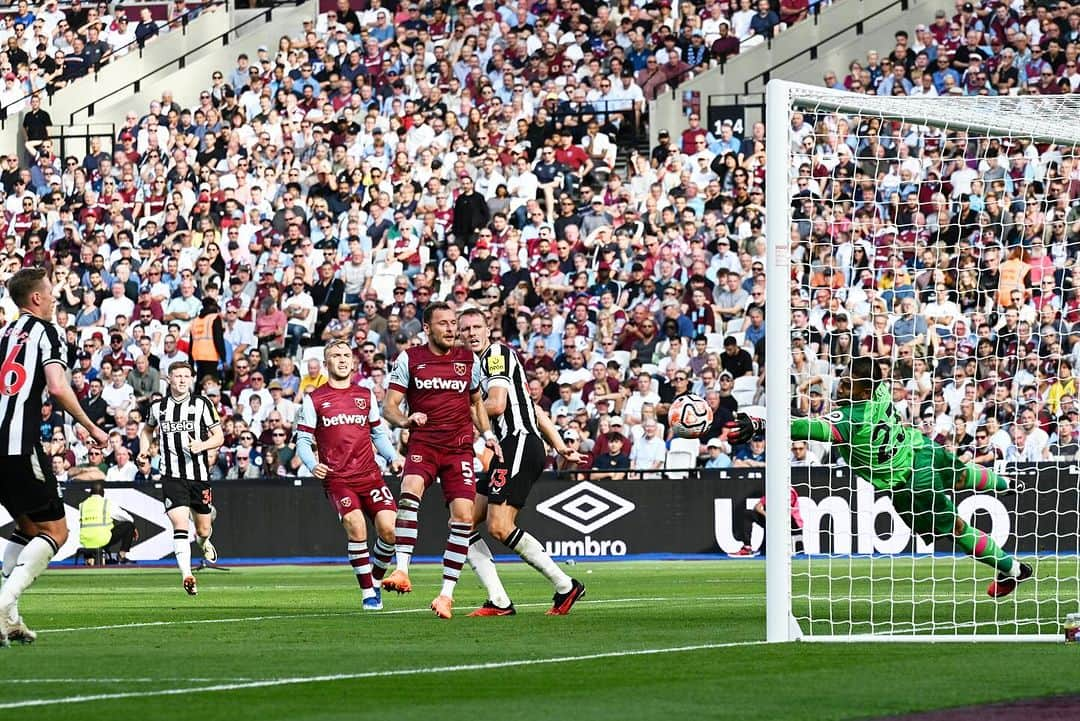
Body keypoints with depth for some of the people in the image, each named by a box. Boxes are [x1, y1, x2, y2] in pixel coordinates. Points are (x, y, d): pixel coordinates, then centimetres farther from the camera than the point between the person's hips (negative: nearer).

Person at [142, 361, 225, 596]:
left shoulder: (202, 404, 0)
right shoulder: (158, 407, 6)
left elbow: (219, 437, 3)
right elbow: (148, 429, 27)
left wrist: (202, 445, -17)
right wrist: (144, 452, 10)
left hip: (200, 475, 1)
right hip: (172, 477, -1)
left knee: (203, 529, 12)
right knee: (180, 524, -19)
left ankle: (203, 541, 50)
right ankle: (187, 576, -23)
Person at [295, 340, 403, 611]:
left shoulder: (366, 395, 14)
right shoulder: (314, 400, 4)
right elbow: (302, 439, 4)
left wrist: (393, 457, 4)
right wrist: (312, 465, -15)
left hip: (369, 474, 3)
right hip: (336, 478, -3)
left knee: (389, 527, -13)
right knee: (355, 525, -25)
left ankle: (376, 580, 15)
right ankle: (367, 593, -12)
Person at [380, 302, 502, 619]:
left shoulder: (468, 359, 10)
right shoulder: (409, 359, 1)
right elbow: (388, 406, 0)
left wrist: (487, 434, 8)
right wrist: (404, 420, -22)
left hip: (459, 447, 3)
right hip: (422, 445, -3)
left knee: (463, 515, -11)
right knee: (409, 494, -31)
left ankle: (447, 593, -3)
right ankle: (401, 572, -33)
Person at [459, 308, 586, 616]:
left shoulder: (497, 353, -4)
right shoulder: (480, 364, 25)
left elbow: (496, 405, -16)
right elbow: (535, 409, 26)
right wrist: (560, 447, 23)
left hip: (519, 445, -10)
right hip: (508, 453, 10)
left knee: (499, 527, -18)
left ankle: (565, 586, -10)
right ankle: (498, 602, -3)